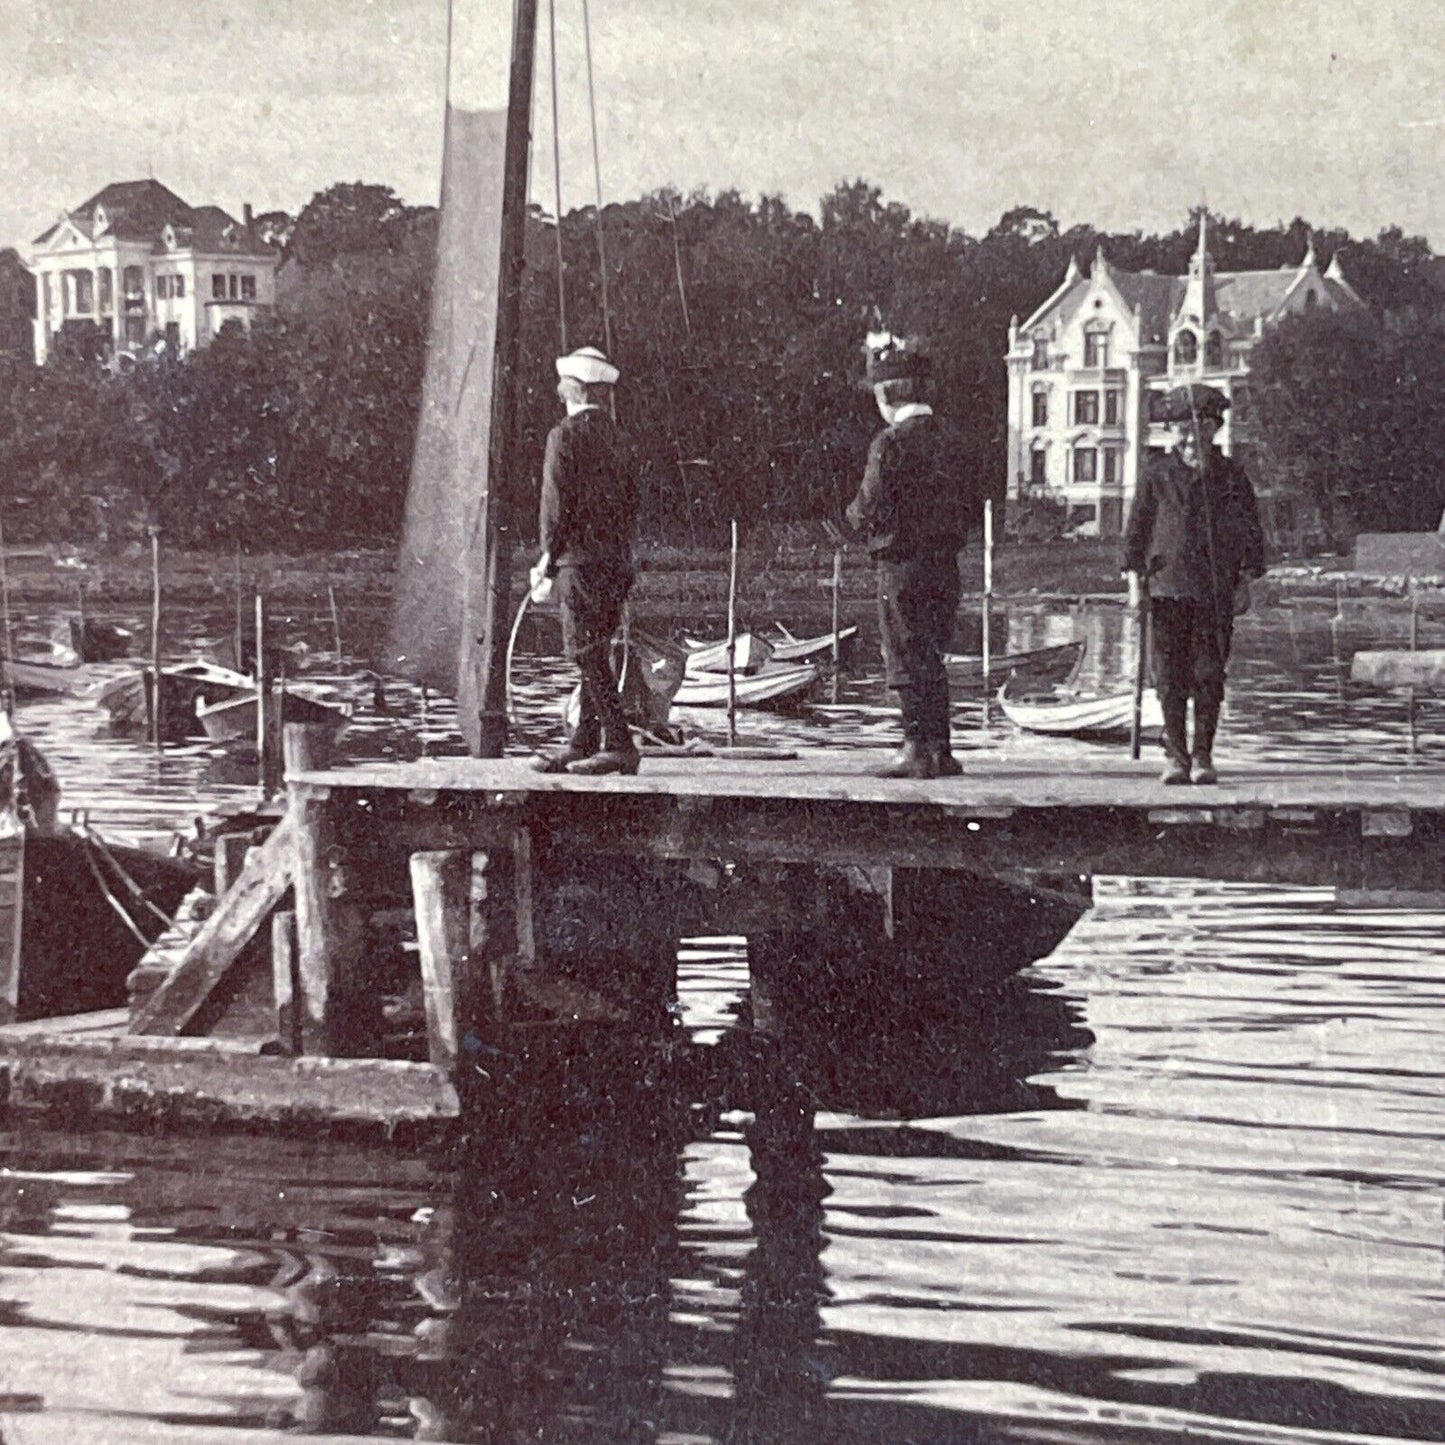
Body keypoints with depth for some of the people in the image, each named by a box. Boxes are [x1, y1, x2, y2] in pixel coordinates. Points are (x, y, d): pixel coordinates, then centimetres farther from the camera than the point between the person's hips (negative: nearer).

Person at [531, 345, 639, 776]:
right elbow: (628, 499, 16)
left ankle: (619, 744, -11)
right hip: (615, 560, 8)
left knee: (586, 652, -7)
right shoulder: (611, 434, 13)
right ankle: (584, 744, 14)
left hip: (579, 558, -8)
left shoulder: (565, 435, -9)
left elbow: (558, 502, -13)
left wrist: (548, 558, -5)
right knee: (595, 652, 11)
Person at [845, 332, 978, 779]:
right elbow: (968, 505, 11)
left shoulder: (890, 443, -14)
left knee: (906, 658, 0)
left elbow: (871, 511, -16)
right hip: (944, 566, 7)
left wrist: (855, 514, 4)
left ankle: (918, 749, 0)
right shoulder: (944, 440, 8)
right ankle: (940, 750, 17)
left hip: (902, 564, -7)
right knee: (931, 659, 14)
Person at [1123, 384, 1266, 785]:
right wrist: (1135, 578, 3)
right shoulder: (1158, 473, 6)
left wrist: (1245, 581, 4)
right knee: (1170, 676, -2)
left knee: (1209, 675, -1)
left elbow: (1250, 530, 11)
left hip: (1216, 590, 0)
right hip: (1167, 585, 0)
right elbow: (1138, 526, 9)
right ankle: (1176, 756, 5)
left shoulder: (1230, 475, 7)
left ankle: (1203, 755, 7)